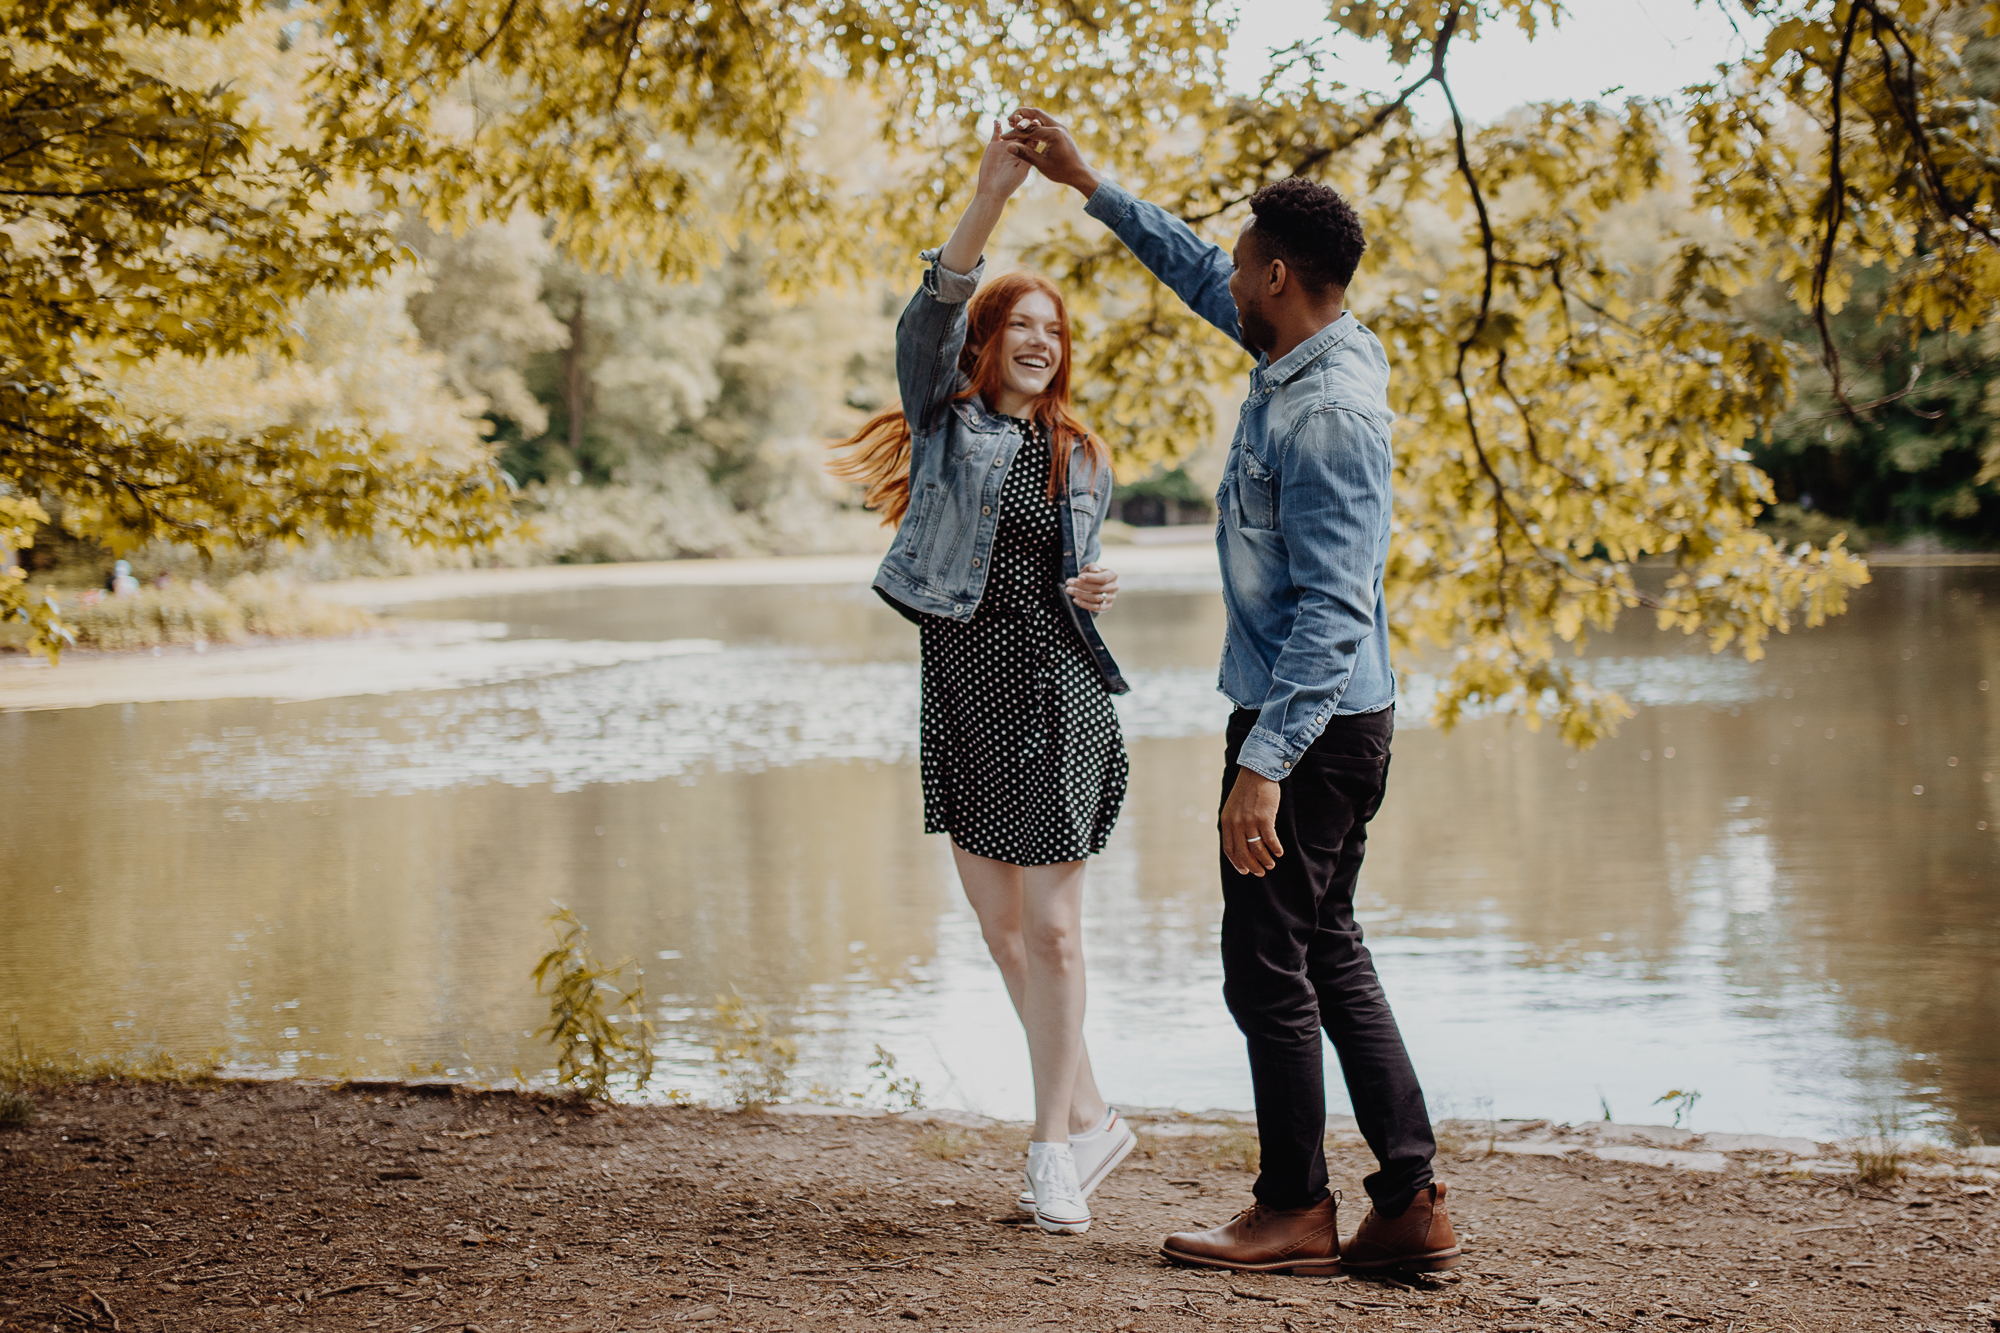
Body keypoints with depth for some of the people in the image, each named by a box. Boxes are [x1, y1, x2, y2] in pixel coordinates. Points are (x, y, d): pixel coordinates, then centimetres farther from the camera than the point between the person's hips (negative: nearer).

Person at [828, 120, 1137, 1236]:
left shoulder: (1080, 457, 12)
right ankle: (1090, 1117, 22)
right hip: (963, 691, 1)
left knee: (1052, 928, -5)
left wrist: (1092, 593, -5)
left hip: (1054, 694, 0)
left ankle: (1058, 1142, 3)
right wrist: (988, 200, -26)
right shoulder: (946, 421, 4)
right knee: (999, 923, 7)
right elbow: (931, 315, -14)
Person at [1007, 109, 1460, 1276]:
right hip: (1342, 713, 10)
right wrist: (1089, 185, 25)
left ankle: (1297, 1213, 12)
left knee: (1268, 964, 0)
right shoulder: (1321, 351, 7)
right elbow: (1197, 273, 24)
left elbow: (1330, 611, -27)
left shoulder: (1326, 415, -22)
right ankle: (1412, 1203, 15)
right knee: (1327, 951, 13)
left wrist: (1262, 763, -30)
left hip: (1311, 719, -10)